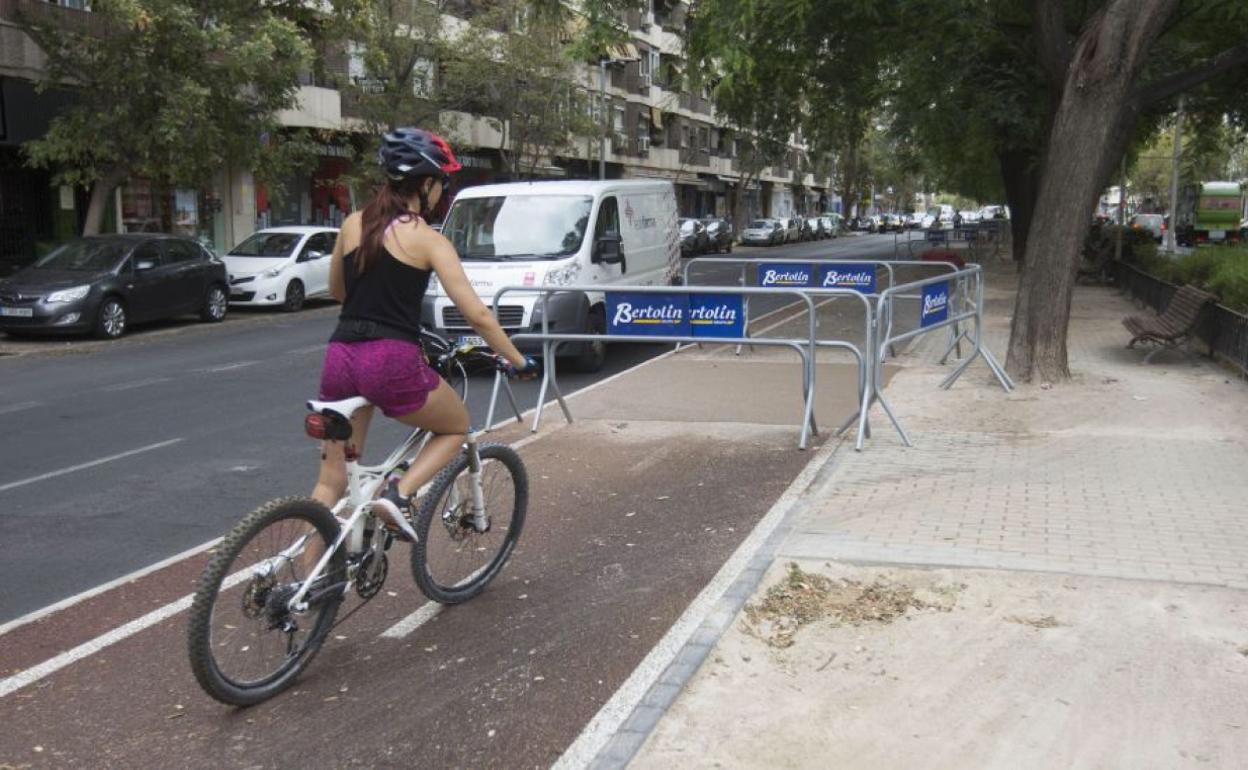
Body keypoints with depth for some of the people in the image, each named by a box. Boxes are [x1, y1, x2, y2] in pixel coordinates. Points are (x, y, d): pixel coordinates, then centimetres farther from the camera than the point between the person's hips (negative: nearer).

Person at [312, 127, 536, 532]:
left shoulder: (352, 224, 11)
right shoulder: (427, 239, -5)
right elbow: (477, 314, -8)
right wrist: (518, 361, 2)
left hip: (340, 359, 6)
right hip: (392, 362, -5)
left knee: (332, 476, 17)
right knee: (457, 427, 22)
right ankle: (398, 495, 1)